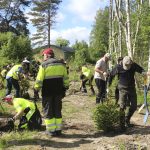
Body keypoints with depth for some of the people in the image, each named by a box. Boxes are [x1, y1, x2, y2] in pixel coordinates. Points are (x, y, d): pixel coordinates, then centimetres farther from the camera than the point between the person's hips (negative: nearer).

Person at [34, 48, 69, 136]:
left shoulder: (44, 65, -8)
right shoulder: (61, 64, 7)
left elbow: (39, 80, -10)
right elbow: (65, 78, 11)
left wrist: (36, 90, -2)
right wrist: (65, 88, 18)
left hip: (47, 92, -5)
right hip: (58, 92, 5)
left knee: (48, 111, 7)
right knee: (57, 111, 14)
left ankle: (51, 130, 9)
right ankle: (58, 130, 17)